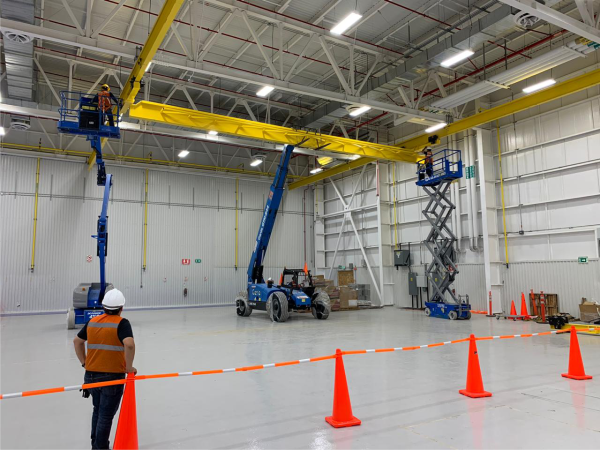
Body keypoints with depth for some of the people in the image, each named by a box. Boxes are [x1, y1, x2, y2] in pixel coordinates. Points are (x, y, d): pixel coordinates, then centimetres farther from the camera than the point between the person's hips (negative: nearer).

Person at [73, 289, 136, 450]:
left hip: (91, 375, 6)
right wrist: (129, 367, -17)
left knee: (98, 411, 25)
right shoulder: (121, 323, -15)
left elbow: (77, 341, 16)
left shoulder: (92, 321, 5)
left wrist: (84, 362, 18)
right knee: (106, 415, 6)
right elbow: (129, 344, -30)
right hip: (112, 376, -6)